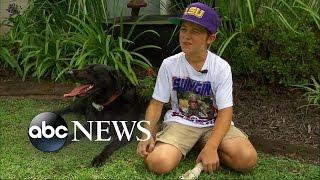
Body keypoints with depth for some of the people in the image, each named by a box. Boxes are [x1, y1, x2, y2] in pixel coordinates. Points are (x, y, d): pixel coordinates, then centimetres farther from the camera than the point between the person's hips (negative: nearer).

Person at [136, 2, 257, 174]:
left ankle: (204, 146, 2)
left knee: (247, 159, -25)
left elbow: (225, 111, -14)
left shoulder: (221, 67, -12)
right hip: (180, 122, 0)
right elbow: (156, 103, -2)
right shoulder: (169, 64, -8)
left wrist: (211, 147, -28)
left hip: (213, 124, 1)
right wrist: (148, 135, -19)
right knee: (158, 162, -29)